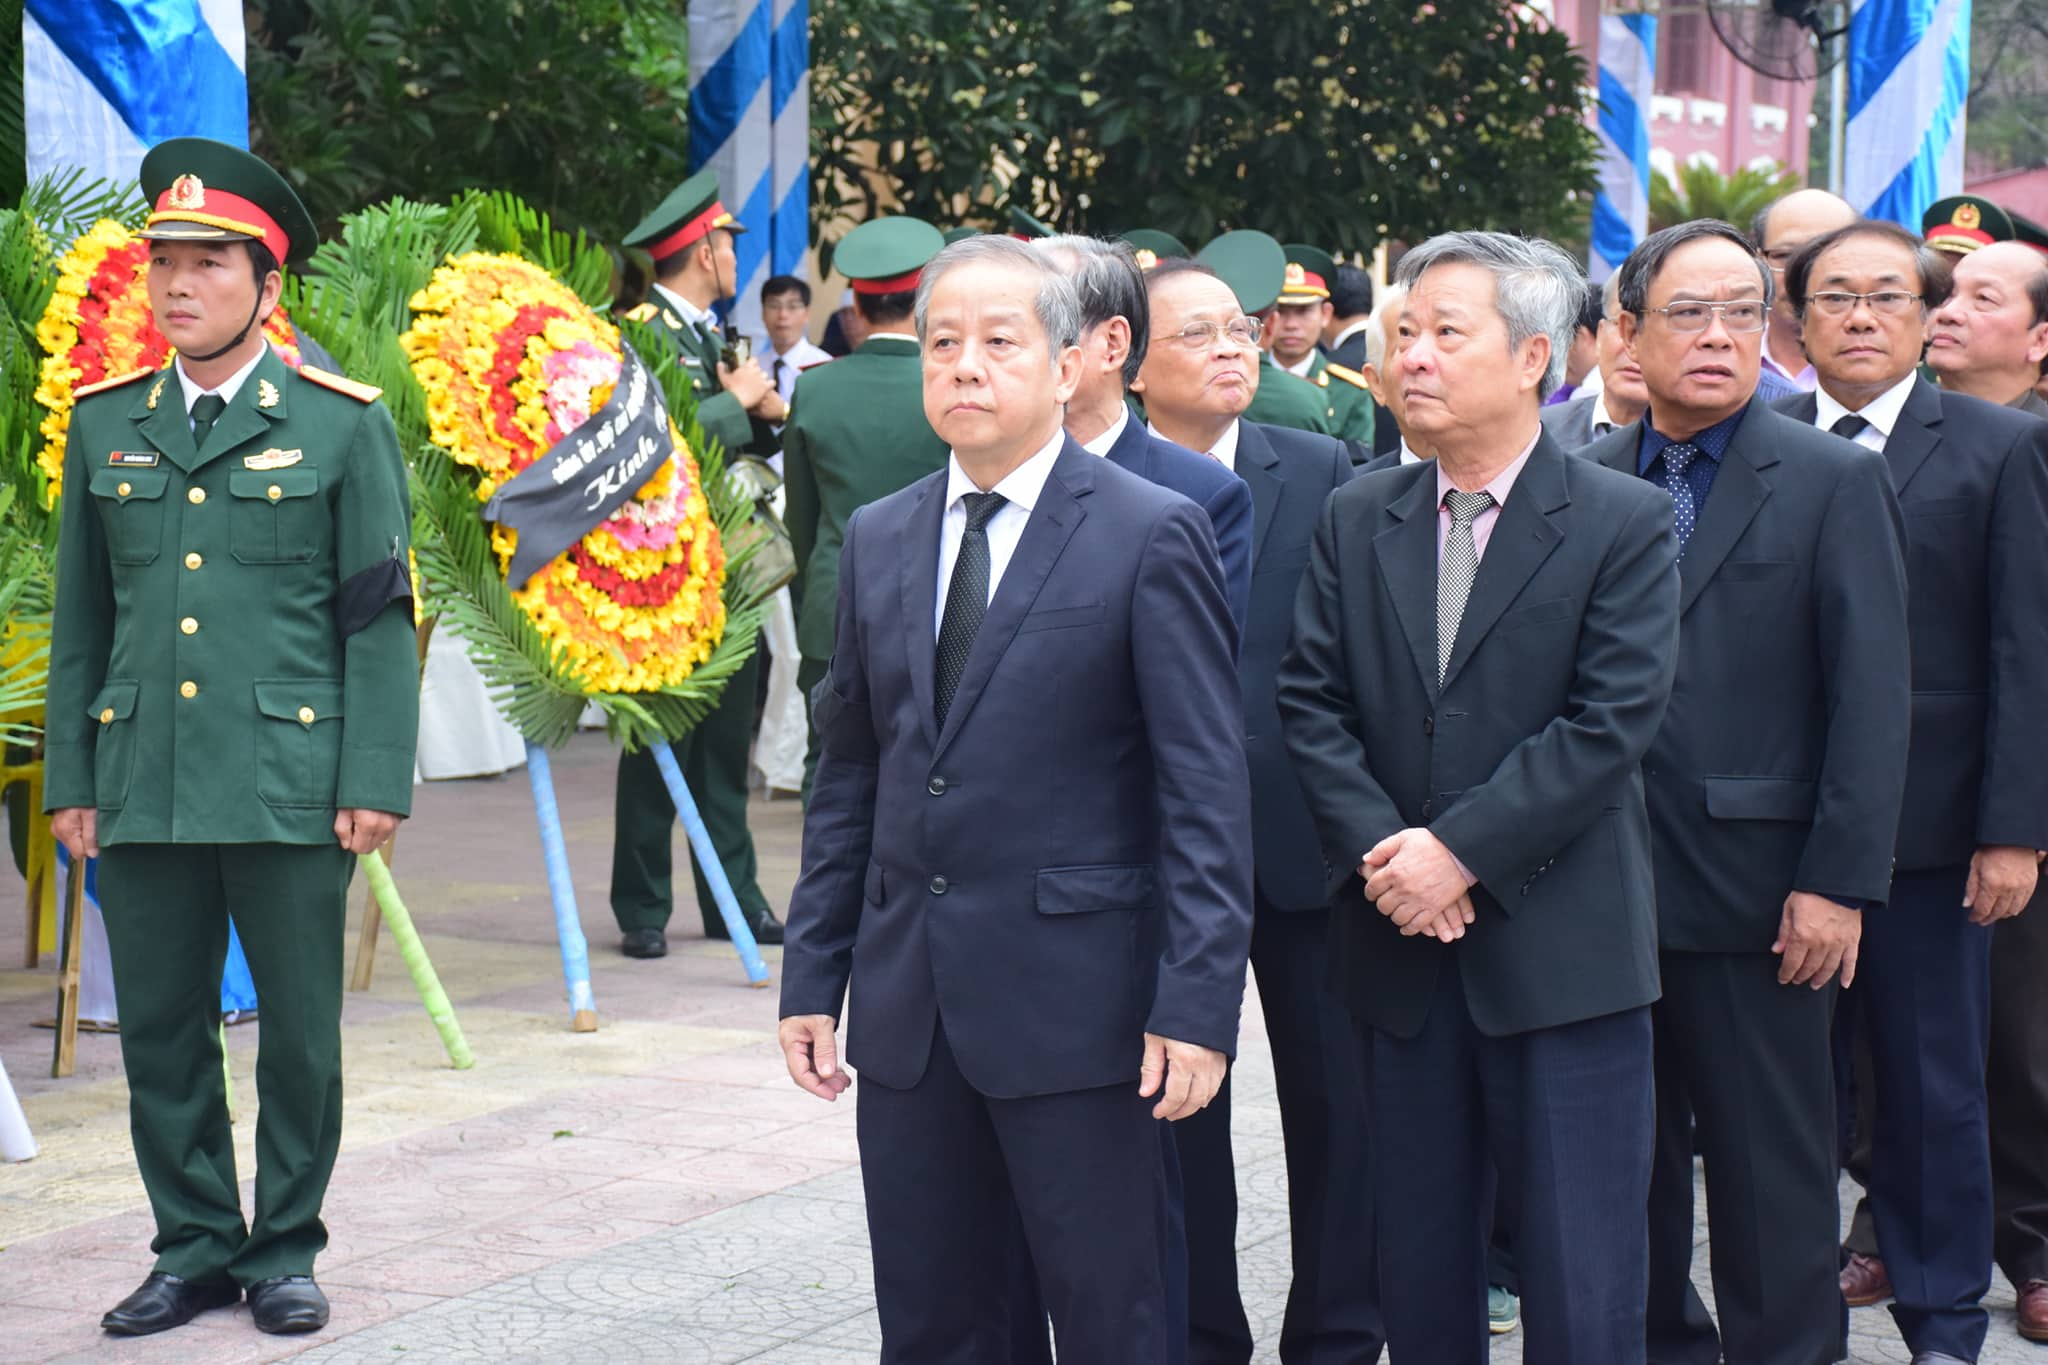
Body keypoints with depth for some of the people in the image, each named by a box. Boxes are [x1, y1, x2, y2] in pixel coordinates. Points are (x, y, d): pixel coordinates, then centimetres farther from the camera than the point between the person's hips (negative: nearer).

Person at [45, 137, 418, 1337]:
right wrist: (70, 780, 10)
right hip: (143, 787, 3)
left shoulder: (342, 424, 1)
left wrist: (376, 780, -7)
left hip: (289, 787, -3)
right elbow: (82, 617, 14)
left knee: (300, 1034, 4)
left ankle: (285, 1250, 19)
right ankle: (195, 1249, 20)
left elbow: (381, 616, 0)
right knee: (160, 1031, 7)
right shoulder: (106, 423, 11)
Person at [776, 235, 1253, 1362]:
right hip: (906, 1008, 5)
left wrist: (1198, 1002, -15)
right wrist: (812, 974, 10)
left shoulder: (1151, 536, -5)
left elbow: (1206, 789, -9)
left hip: (1075, 1004, -5)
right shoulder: (879, 540, 12)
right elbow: (849, 772, 16)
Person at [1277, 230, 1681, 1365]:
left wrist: (1460, 850, -16)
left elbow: (1610, 722, -12)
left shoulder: (1624, 524, -4)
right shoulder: (1357, 520, 9)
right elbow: (1310, 703, 4)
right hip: (1402, 943, 4)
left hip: (1561, 950, -4)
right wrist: (1379, 849, -11)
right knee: (1419, 1273, 11)